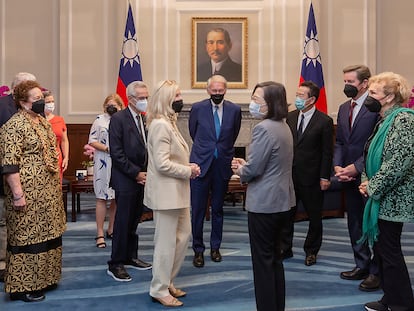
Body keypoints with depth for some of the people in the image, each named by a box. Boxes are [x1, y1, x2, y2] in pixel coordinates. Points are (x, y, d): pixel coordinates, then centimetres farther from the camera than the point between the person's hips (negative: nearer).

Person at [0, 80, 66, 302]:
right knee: (26, 236, 1)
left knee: (45, 234, 15)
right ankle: (22, 287, 13)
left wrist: (56, 185, 18)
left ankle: (41, 278, 28)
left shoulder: (42, 121, 13)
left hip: (48, 190, 9)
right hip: (28, 193, -9)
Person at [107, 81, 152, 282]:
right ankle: (115, 265, 10)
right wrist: (136, 173, -14)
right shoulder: (118, 119, -10)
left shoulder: (145, 120, 10)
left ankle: (130, 257, 27)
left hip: (142, 178, 6)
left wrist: (145, 173, 2)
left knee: (133, 221, 15)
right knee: (122, 223, -1)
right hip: (125, 180, -6)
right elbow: (116, 153, -14)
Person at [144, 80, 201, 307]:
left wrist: (188, 167, 4)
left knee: (183, 235, 17)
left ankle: (167, 282, 30)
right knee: (166, 242, 1)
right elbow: (162, 163, -24)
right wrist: (188, 171, -14)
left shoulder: (168, 122, 14)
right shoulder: (160, 125, -18)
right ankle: (159, 290, 17)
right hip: (166, 192, -10)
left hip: (176, 191, 10)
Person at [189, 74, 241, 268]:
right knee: (198, 210, 2)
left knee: (218, 209, 13)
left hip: (222, 165, 1)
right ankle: (198, 250, 16)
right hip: (201, 164, -1)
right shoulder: (198, 108, -2)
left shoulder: (234, 110, 0)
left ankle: (215, 247, 28)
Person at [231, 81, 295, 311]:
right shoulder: (283, 126, 10)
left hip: (264, 204, -10)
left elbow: (253, 170, -21)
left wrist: (240, 170, -1)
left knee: (263, 260, 3)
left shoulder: (264, 129, -20)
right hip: (282, 201, 10)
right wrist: (246, 165, 8)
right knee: (275, 257, 20)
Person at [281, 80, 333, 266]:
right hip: (289, 174, 4)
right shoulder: (290, 117, 4)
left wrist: (325, 177, -9)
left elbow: (327, 152, -7)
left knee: (314, 217, 11)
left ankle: (311, 251, 29)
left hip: (311, 178, -4)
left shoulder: (324, 121, -8)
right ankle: (285, 249, 26)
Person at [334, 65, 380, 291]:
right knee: (355, 223, 16)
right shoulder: (344, 108, 11)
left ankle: (376, 272, 19)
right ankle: (362, 266, 31)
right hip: (349, 177, 8)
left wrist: (356, 167, -18)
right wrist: (338, 166, -2)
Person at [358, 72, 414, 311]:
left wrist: (373, 187, -17)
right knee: (381, 247, 15)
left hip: (392, 199, -9)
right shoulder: (386, 120, 13)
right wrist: (366, 181, 2)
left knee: (389, 250, 0)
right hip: (381, 197, 9)